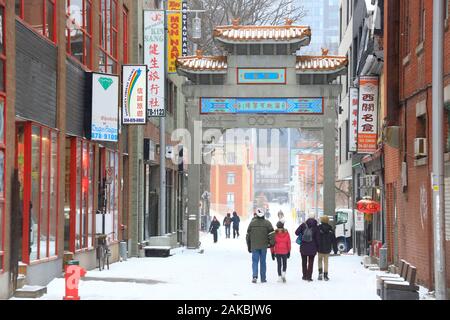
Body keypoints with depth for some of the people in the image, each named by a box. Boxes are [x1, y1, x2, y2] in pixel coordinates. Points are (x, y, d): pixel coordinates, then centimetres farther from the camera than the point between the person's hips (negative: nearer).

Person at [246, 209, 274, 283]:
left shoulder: (252, 223, 1)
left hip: (254, 246, 0)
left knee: (255, 261, 3)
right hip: (264, 246, 0)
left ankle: (255, 276, -17)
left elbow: (248, 235, 5)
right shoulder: (267, 223, -2)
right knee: (263, 262, 9)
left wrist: (249, 246, 13)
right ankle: (263, 278, 13)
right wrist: (269, 243, 9)